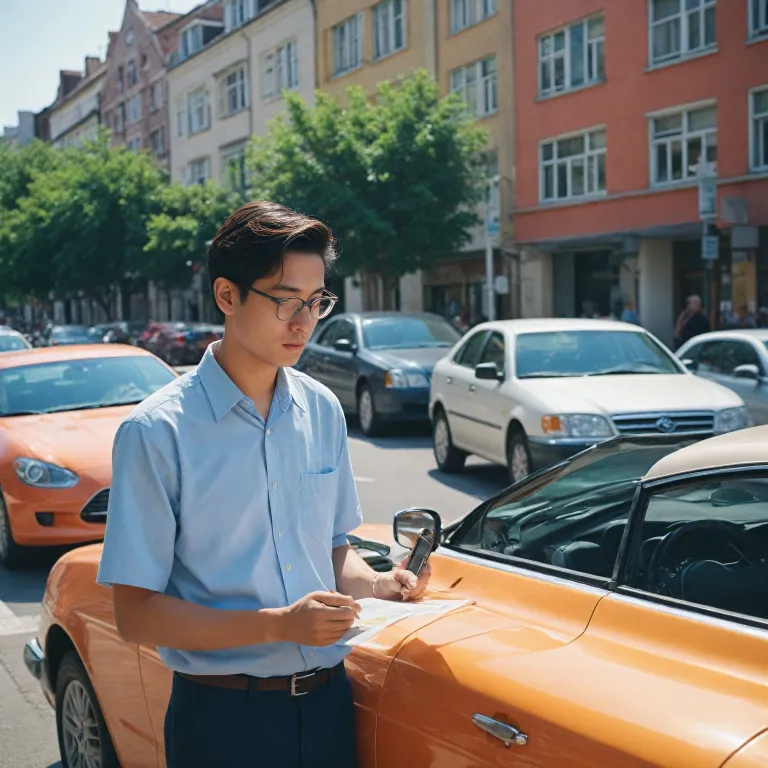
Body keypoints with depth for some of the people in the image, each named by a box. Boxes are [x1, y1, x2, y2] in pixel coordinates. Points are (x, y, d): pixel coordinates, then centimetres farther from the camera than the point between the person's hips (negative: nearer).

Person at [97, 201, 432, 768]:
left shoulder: (322, 411, 4)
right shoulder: (158, 432, -15)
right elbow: (136, 614, -15)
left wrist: (381, 584, -6)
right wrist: (280, 624, -23)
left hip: (328, 700, 5)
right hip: (224, 716, -5)